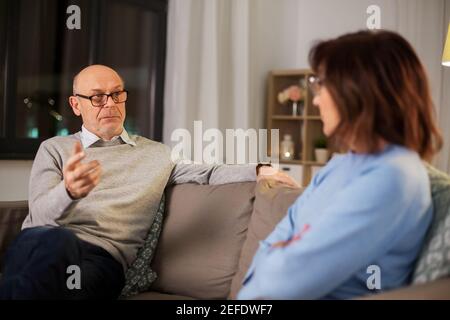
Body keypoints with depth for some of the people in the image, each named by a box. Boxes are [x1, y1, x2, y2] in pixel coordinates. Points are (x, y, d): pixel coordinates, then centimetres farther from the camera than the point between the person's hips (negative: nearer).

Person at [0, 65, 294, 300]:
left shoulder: (158, 154, 24)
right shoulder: (54, 148, 19)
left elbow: (211, 172, 14)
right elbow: (41, 212, 3)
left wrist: (259, 171, -7)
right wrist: (69, 191, -23)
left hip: (103, 256, 0)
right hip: (40, 243, 0)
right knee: (56, 241, -40)